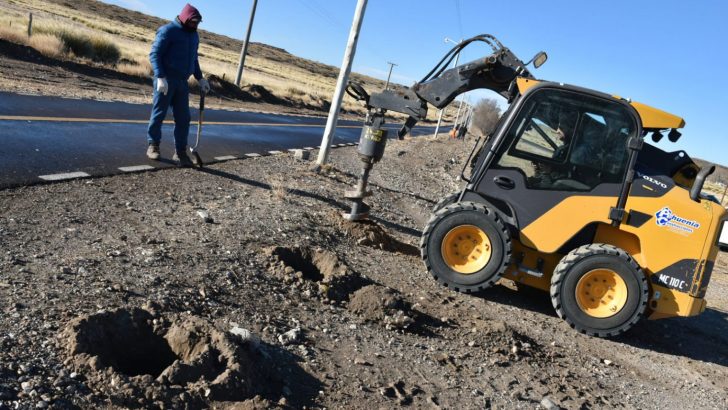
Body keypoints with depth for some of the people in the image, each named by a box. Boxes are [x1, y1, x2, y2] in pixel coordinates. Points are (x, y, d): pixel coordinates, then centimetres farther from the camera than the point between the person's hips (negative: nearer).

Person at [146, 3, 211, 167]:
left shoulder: (194, 35, 16)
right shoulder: (168, 30, -7)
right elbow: (154, 54, -12)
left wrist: (200, 78, 14)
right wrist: (161, 77, -23)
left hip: (182, 82, 6)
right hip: (166, 80, -6)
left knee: (183, 118, 2)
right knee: (159, 114, 2)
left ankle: (180, 152, 6)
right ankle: (153, 146, 16)